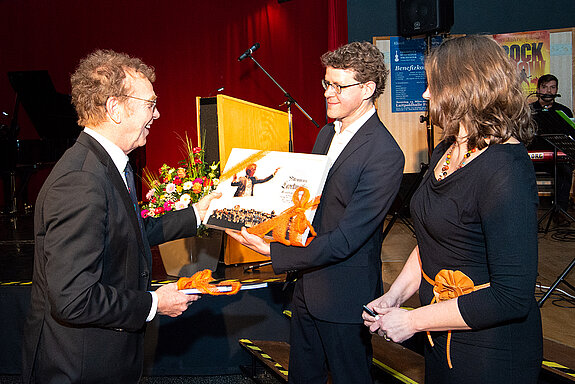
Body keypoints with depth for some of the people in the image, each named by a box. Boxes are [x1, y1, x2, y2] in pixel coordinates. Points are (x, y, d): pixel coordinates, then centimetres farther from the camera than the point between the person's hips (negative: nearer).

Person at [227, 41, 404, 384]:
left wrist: (273, 252, -26)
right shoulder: (327, 133, 6)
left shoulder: (385, 155, -23)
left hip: (345, 293, -8)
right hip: (308, 283, 8)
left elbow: (345, 239, -26)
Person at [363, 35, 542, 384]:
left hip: (491, 354, -7)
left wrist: (412, 320, -22)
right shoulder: (446, 152, 4)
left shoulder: (506, 170, -24)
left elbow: (511, 296, -28)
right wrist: (396, 294, 0)